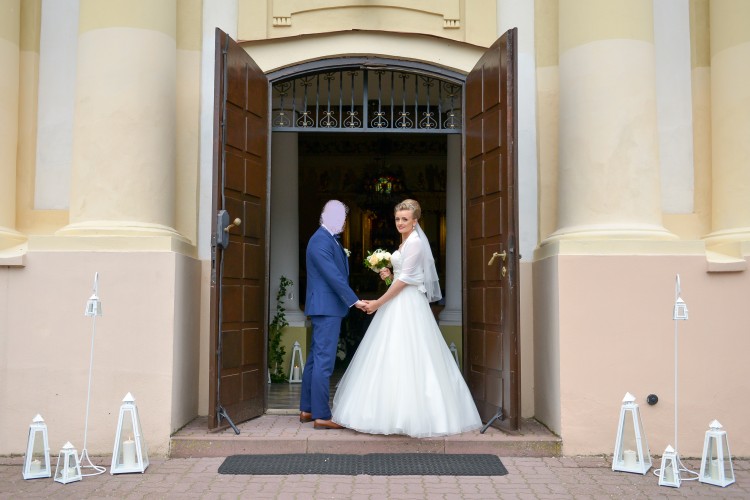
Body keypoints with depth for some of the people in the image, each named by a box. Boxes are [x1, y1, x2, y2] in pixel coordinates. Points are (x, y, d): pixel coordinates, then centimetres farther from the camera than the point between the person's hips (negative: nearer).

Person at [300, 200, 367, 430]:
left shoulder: (328, 239, 16)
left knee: (316, 358, 14)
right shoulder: (320, 241, -16)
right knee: (324, 360, -8)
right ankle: (321, 415, -3)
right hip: (326, 307, -11)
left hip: (325, 307, 11)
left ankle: (307, 409, 22)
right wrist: (354, 300, -18)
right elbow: (334, 276, -20)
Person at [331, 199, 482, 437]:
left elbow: (405, 279, -17)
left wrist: (379, 302, -15)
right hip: (399, 304, 10)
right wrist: (389, 274, 4)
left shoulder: (415, 242, -12)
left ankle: (411, 416, -3)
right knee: (393, 358, 8)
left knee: (407, 358, -8)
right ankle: (400, 413, 12)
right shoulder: (406, 242, 17)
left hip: (408, 305, -10)